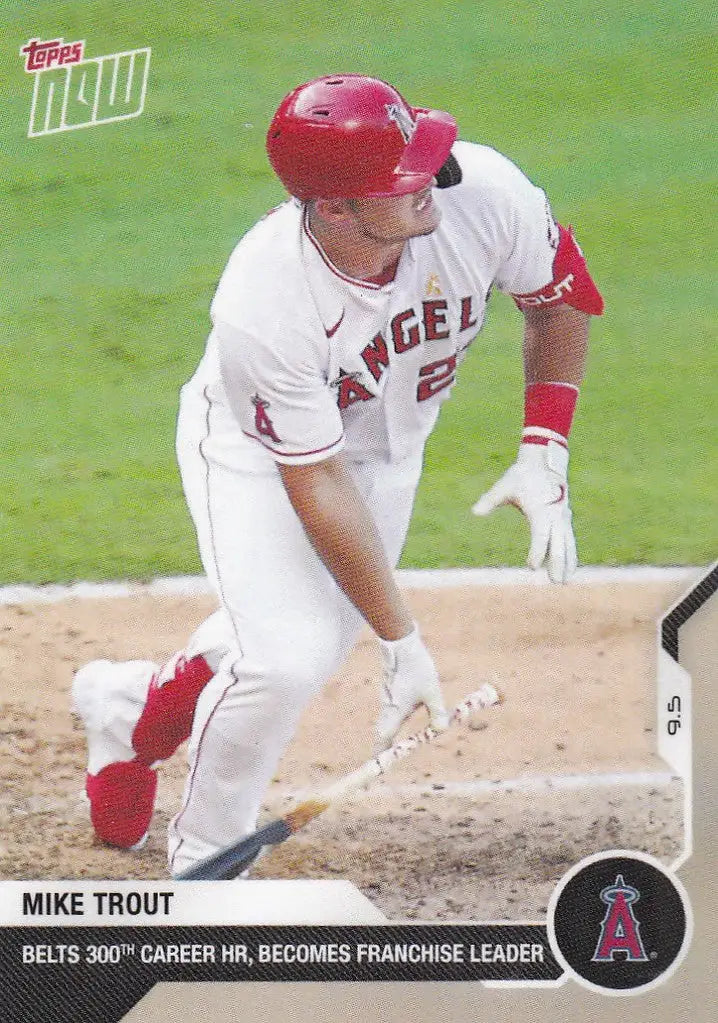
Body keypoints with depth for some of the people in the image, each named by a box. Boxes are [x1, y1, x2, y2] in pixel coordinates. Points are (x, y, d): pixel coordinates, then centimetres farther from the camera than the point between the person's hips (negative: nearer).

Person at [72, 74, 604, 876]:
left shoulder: (480, 192, -32)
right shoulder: (261, 307, -40)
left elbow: (560, 296, -10)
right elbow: (317, 485, -30)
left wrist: (544, 456, -16)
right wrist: (403, 644, -27)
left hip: (387, 446, 5)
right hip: (258, 451, -5)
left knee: (316, 647, 13)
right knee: (286, 661, -21)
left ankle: (132, 707, 44)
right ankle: (201, 870, 5)